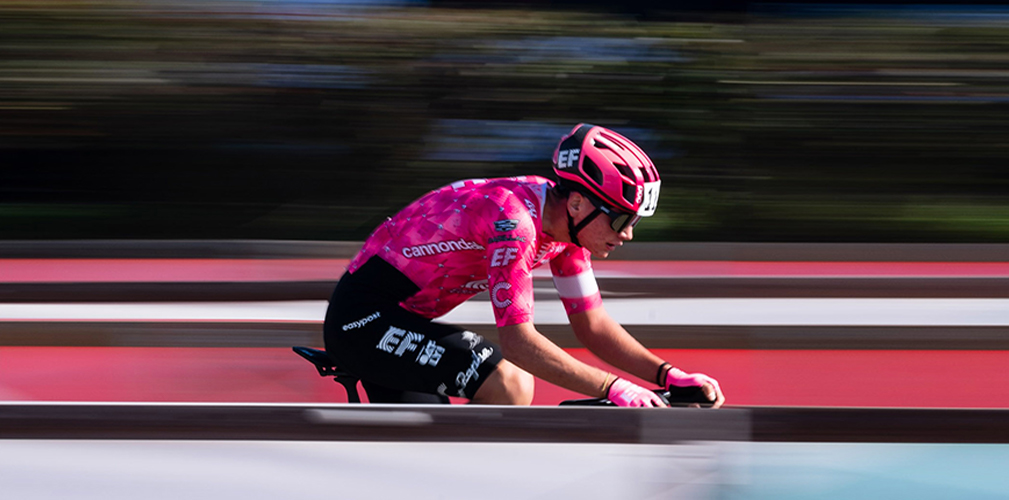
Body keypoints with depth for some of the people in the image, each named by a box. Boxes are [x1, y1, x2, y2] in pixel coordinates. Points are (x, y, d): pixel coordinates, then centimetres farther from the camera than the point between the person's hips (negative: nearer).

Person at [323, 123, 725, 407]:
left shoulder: (566, 225, 0)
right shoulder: (514, 219, -28)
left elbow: (592, 325, 7)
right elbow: (517, 340, -31)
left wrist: (668, 374, -7)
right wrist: (613, 389, -34)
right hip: (364, 316, -10)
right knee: (510, 386, -26)